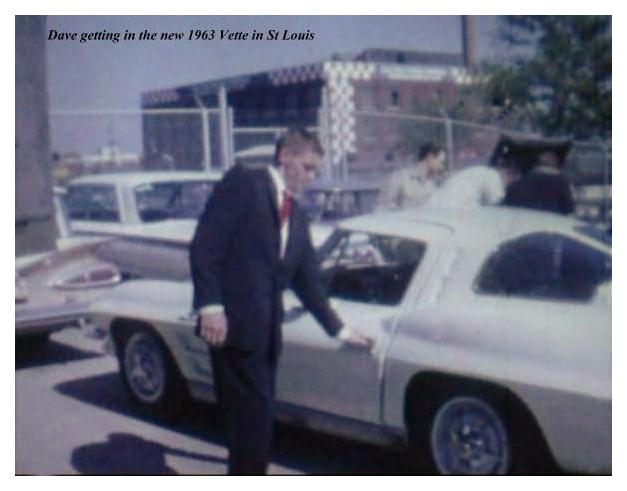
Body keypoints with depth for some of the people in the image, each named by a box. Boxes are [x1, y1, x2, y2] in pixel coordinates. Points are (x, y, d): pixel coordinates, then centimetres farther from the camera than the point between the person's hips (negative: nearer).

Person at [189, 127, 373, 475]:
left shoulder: (297, 215, 20)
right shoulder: (242, 182, -2)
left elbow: (308, 280, 24)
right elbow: (205, 244, -10)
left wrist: (339, 330, 25)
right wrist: (210, 305, -19)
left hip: (265, 330, 7)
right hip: (234, 324, -7)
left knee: (256, 416, 14)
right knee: (254, 416, -6)